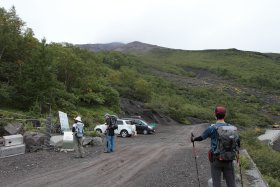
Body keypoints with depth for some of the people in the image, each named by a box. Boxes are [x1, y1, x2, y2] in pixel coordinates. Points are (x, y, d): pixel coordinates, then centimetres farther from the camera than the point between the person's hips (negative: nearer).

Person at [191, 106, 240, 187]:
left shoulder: (211, 128, -12)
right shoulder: (231, 127, -2)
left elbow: (201, 137, 2)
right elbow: (238, 141, 7)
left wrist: (193, 139, 23)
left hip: (216, 159, -3)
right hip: (228, 159, 3)